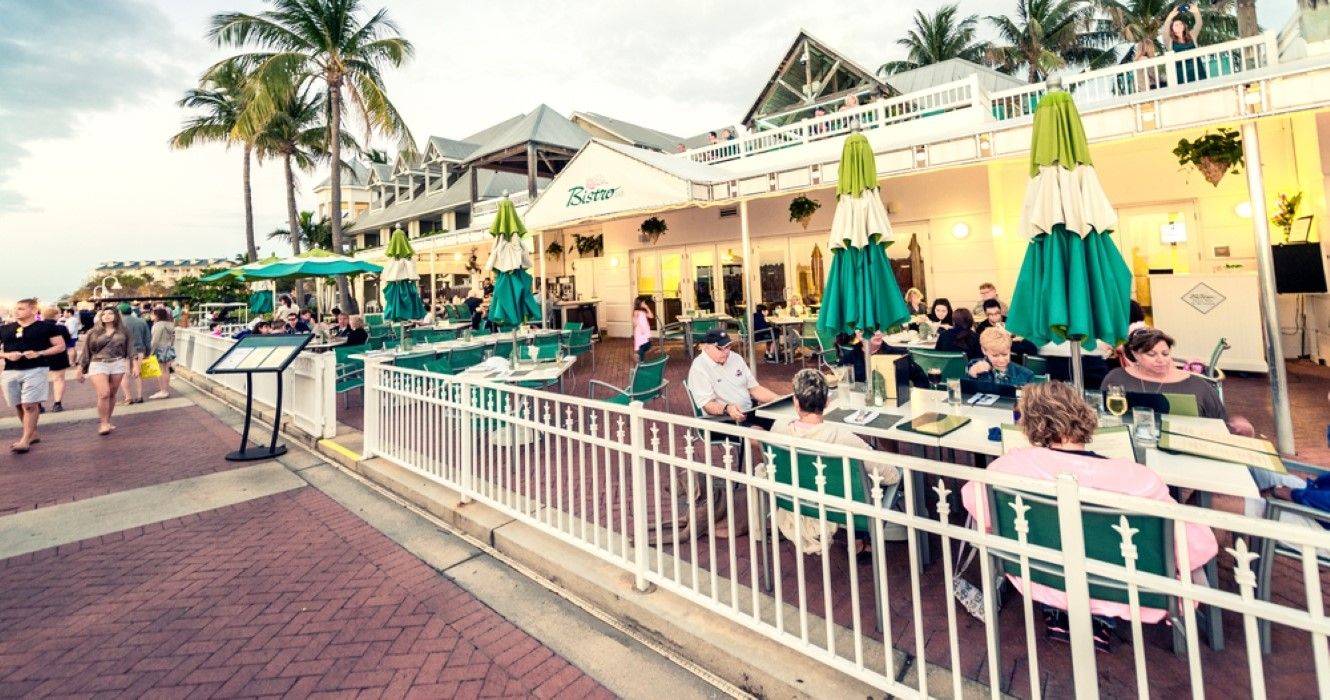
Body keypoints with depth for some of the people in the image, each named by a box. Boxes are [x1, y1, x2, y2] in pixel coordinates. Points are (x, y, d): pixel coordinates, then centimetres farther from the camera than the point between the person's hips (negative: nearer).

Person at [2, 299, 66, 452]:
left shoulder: (46, 327, 2)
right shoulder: (4, 329, 12)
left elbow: (60, 346, 1)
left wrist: (39, 353, -13)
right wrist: (7, 355, -7)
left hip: (35, 370, -5)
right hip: (10, 372, 5)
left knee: (30, 405, -10)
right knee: (19, 406, 11)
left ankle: (25, 440, -6)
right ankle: (33, 434, 24)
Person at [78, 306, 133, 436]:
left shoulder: (123, 331, 8)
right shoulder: (93, 333, 6)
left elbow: (130, 348, 6)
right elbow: (85, 351, 10)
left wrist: (134, 363, -3)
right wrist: (80, 370, 9)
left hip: (118, 364, 1)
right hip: (98, 365, -1)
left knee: (112, 394, 6)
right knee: (104, 394, -13)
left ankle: (107, 421, 17)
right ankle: (103, 423, -4)